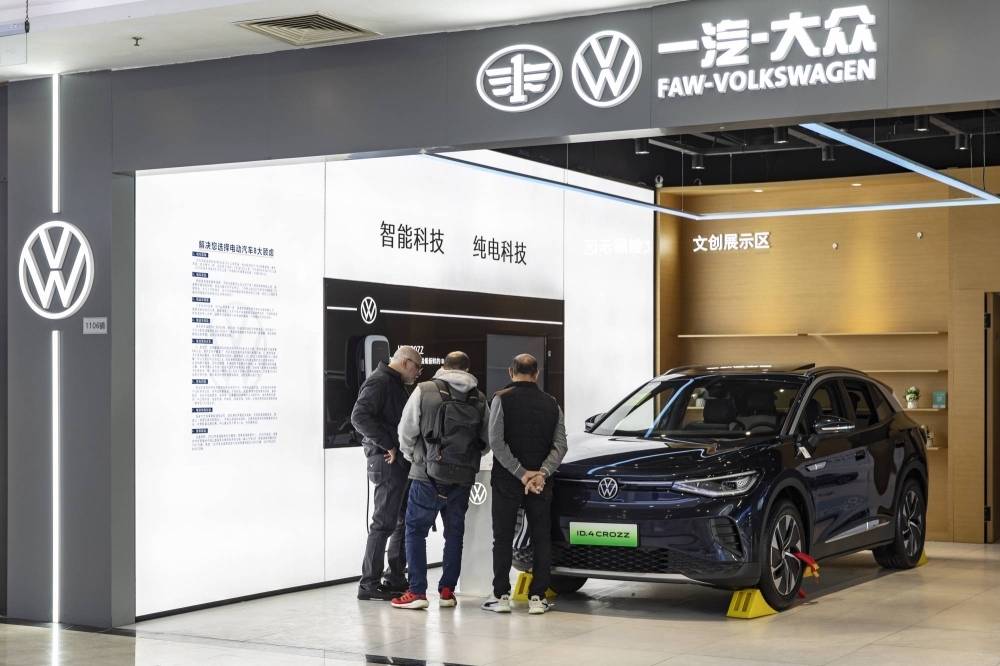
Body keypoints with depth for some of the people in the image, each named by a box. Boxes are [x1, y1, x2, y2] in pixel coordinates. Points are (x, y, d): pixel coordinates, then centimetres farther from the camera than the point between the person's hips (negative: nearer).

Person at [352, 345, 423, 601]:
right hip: (388, 462, -10)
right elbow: (359, 416, -24)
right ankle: (369, 584, -2)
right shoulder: (379, 382, -12)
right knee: (384, 523, -7)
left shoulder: (397, 384, 19)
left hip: (401, 462, 10)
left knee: (405, 520, 15)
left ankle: (396, 578, 23)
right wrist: (388, 445, -22)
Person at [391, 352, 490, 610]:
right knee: (454, 532, 15)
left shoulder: (425, 391, -4)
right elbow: (487, 441, 7)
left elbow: (406, 432, -3)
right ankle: (447, 591, 15)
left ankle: (417, 592, 1)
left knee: (415, 530, 5)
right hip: (463, 478, 3)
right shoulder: (479, 400, 5)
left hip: (428, 475, -3)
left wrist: (412, 456, 15)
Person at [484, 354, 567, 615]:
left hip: (506, 480, -2)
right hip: (541, 481, 3)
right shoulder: (551, 404, 8)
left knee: (503, 538, 5)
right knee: (541, 539, 8)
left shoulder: (502, 399, -4)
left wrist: (522, 473, -14)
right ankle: (537, 597, 4)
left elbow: (496, 442, -14)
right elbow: (560, 445, -3)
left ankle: (501, 596, 3)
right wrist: (541, 473, -12)